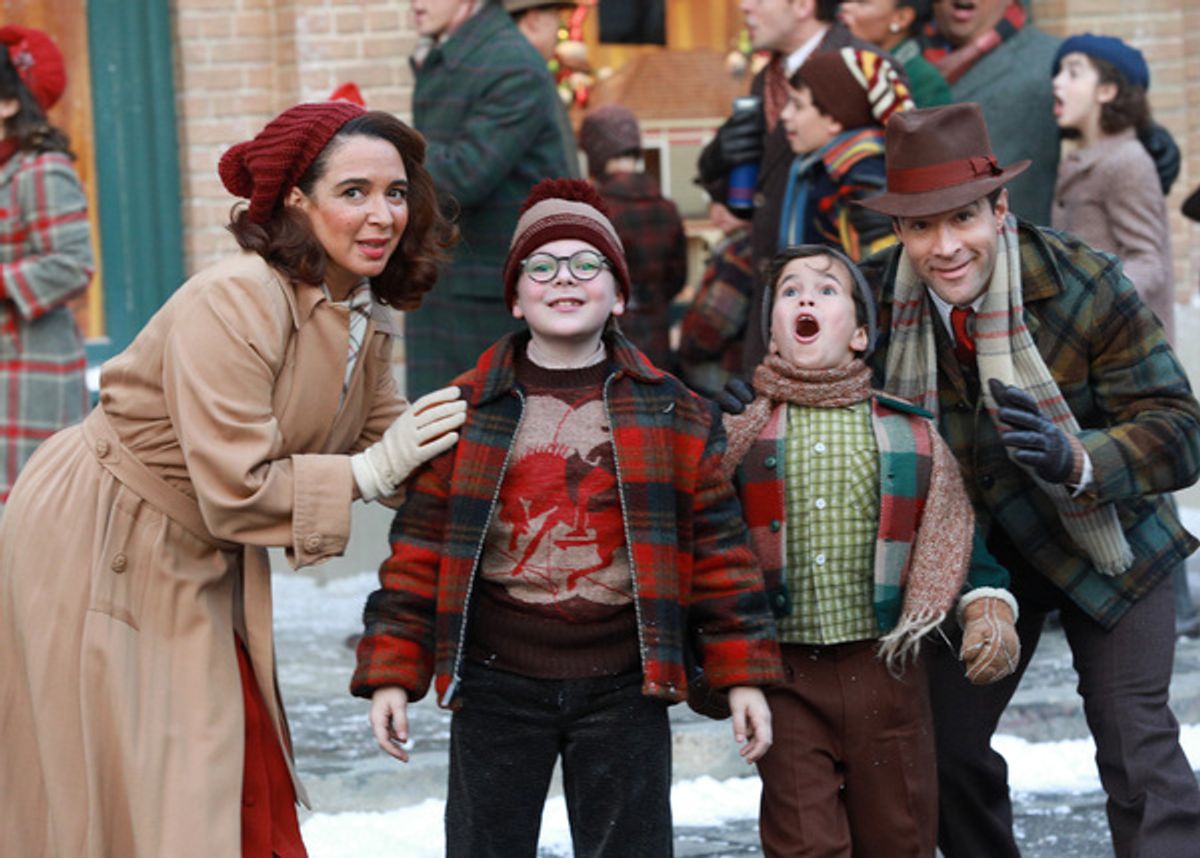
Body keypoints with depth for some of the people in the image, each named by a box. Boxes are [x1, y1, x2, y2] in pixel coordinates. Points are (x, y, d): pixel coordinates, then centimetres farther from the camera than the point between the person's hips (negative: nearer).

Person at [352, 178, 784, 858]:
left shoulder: (672, 413, 5)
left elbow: (718, 545, 5)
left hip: (623, 688, 0)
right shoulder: (465, 412, 5)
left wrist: (742, 675, 1)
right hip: (497, 684, 0)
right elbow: (419, 545, 4)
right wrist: (392, 674, -2)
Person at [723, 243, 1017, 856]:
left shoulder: (911, 434, 7)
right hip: (785, 671, -1)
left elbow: (957, 529, 11)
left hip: (884, 667, 1)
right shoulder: (741, 434, 5)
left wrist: (989, 607, -4)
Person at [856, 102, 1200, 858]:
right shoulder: (878, 298, -15)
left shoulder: (1087, 287, -26)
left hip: (1103, 544, -3)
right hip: (978, 549, 3)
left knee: (1138, 748, -10)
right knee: (946, 748, 7)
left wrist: (1073, 460, -48)